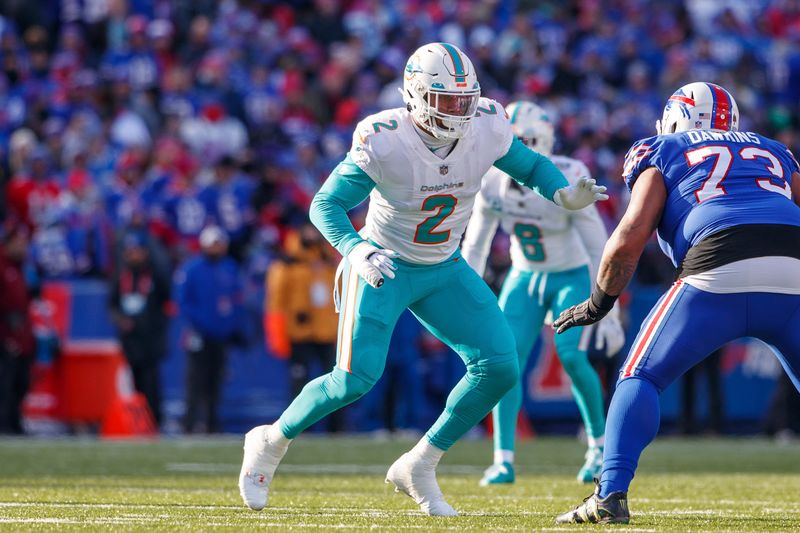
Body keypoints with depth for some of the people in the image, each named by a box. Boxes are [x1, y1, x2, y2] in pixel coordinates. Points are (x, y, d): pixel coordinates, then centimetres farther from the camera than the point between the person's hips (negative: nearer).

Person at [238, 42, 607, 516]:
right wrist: (356, 250, -38)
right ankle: (271, 443, 12)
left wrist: (564, 194, -17)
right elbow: (327, 205, -19)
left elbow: (530, 166, 4)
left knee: (499, 367, -10)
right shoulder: (383, 141, -26)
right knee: (355, 379, -16)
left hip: (444, 271, 5)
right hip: (384, 267, -5)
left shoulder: (487, 129, -15)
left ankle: (420, 467, 6)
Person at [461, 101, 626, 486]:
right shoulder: (491, 184, -13)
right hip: (525, 278, 4)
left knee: (571, 356, -20)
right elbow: (474, 249, 1)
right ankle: (503, 460, -8)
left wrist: (609, 315, -22)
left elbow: (599, 250, -22)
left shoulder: (567, 184, -27)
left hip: (572, 277, -4)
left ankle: (599, 444, 3)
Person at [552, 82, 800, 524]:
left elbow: (631, 236, 10)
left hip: (720, 272, -3)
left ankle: (610, 495, -3)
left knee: (641, 376, 11)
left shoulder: (663, 154, 22)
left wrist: (598, 304, 21)